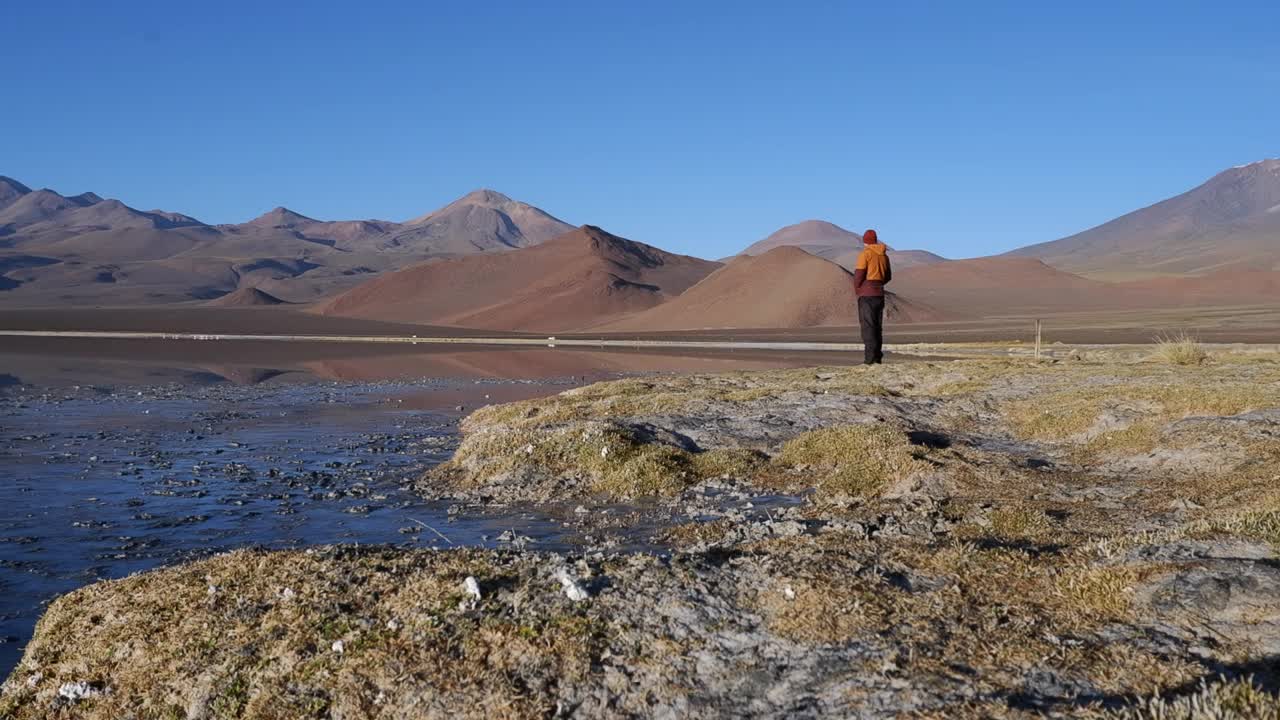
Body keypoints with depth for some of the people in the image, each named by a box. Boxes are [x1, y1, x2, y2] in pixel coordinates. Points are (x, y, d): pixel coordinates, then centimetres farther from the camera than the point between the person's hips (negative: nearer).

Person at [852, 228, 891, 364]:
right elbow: (888, 276, 20)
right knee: (877, 326, 11)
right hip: (879, 293, 7)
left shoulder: (865, 254, -9)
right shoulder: (884, 255, 12)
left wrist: (856, 290, 4)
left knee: (867, 326, -8)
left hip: (866, 294, -7)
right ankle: (878, 358, 12)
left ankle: (870, 359, -13)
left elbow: (858, 275, -11)